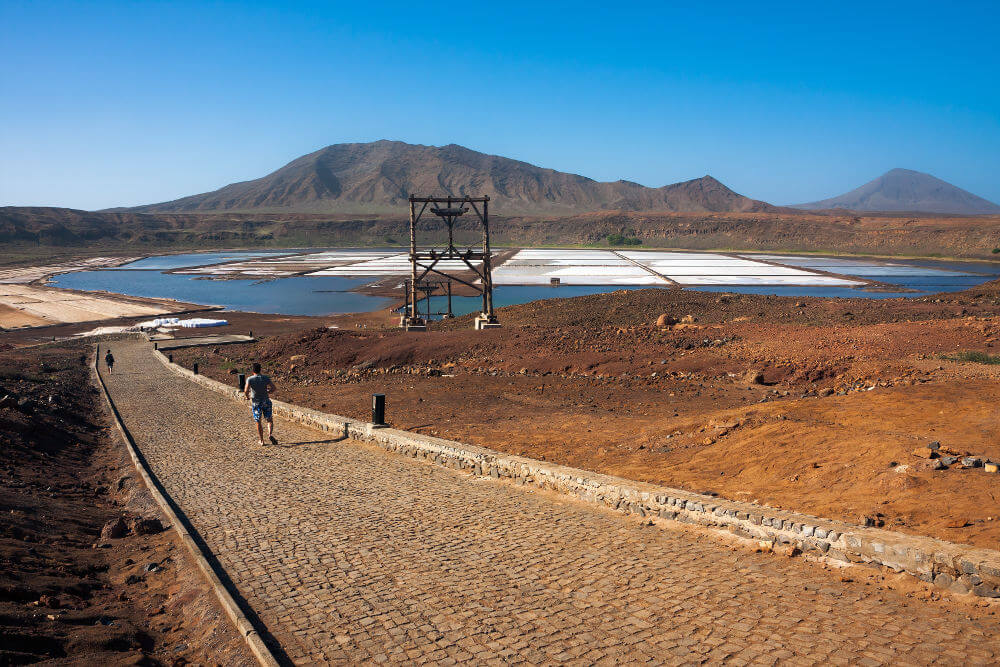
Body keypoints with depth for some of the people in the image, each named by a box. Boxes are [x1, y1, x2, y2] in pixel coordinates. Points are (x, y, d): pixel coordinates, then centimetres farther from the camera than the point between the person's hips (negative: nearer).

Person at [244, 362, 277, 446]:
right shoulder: (265, 378, -4)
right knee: (269, 420, 12)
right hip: (266, 401, 1)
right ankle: (270, 434, -14)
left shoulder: (250, 379, -9)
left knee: (258, 422, 11)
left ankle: (262, 441, 12)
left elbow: (246, 391, -19)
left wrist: (247, 396, 3)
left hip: (255, 402, -1)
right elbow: (274, 388, -6)